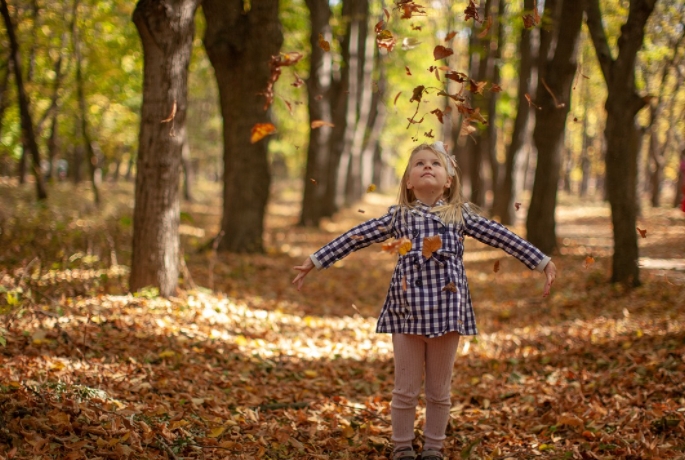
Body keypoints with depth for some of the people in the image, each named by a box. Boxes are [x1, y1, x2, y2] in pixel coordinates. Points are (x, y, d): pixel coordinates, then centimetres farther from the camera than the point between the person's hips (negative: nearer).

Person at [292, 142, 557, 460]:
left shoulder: (460, 216, 5)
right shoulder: (398, 217, 5)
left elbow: (504, 238, 4)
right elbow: (354, 238, 4)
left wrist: (543, 263, 0)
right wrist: (314, 261, 3)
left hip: (447, 311, 0)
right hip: (408, 312, 0)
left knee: (439, 391, 10)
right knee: (405, 390, 6)